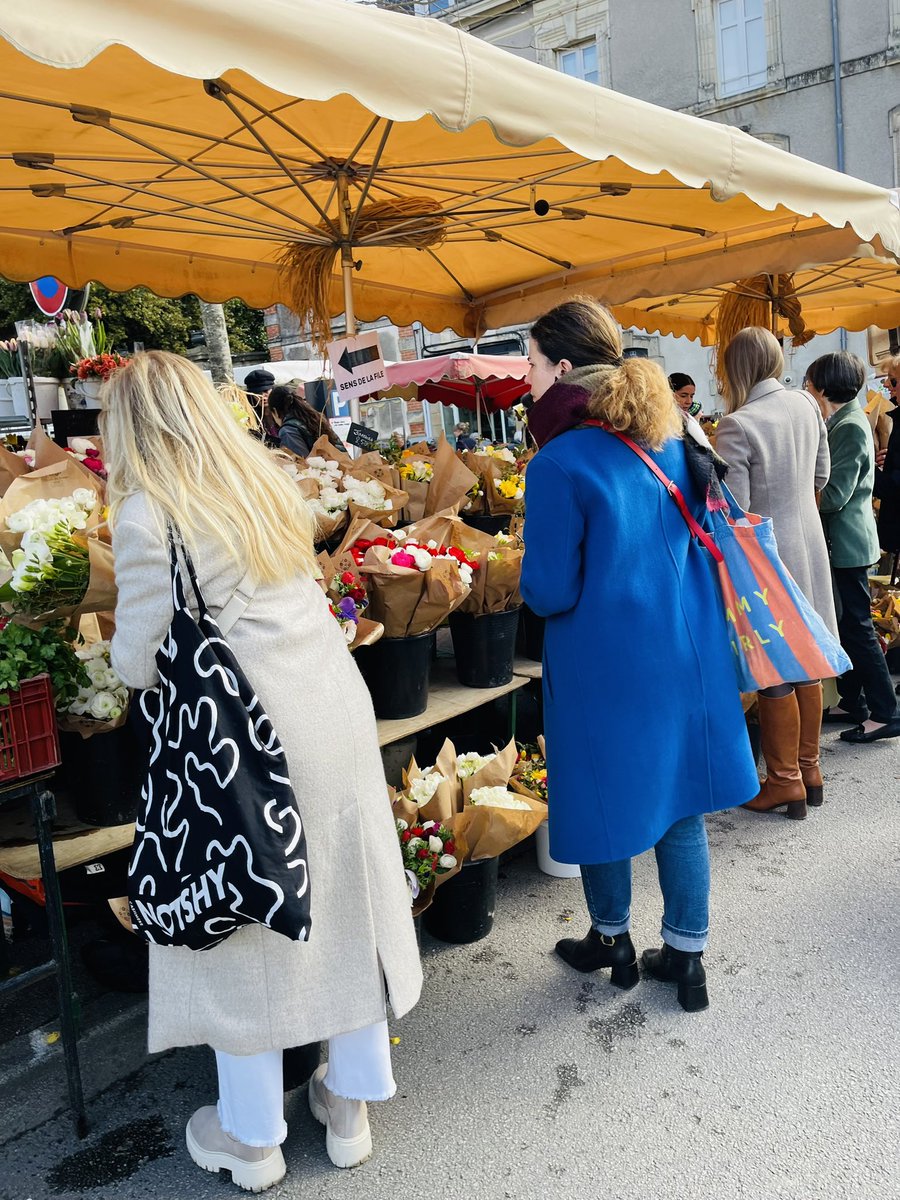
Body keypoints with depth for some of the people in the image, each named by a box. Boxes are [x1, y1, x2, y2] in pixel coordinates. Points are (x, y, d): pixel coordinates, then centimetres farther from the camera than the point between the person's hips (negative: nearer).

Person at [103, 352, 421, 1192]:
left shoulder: (146, 511, -12)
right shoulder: (263, 480, 8)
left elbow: (139, 661, -10)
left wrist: (130, 660, 11)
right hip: (337, 709, 6)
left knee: (244, 927, 12)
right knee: (347, 907, 17)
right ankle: (349, 1106, 36)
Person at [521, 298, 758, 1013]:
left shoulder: (560, 463, -18)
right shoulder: (673, 438, 3)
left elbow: (549, 593, -16)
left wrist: (530, 567, 4)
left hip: (603, 665, -6)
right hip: (686, 651, 6)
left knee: (604, 795, 14)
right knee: (679, 800, 15)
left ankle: (612, 941, 36)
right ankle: (686, 957, 29)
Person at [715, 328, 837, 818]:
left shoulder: (737, 425, -21)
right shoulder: (806, 404, 0)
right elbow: (821, 475, 12)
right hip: (809, 546, 7)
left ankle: (785, 781, 16)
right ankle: (809, 768, 30)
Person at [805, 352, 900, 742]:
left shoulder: (850, 427, -18)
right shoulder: (840, 423, 12)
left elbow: (833, 495, -22)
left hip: (847, 544, -10)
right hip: (839, 542, 10)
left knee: (856, 626, -4)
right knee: (844, 625, 15)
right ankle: (853, 704, 24)